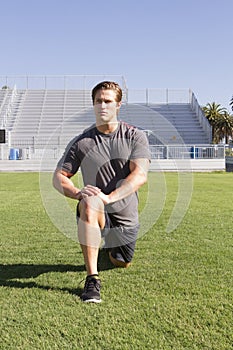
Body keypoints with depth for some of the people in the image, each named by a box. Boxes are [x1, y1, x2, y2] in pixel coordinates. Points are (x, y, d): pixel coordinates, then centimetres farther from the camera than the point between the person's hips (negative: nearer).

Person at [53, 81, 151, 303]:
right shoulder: (81, 142, -5)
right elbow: (58, 177, -4)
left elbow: (140, 175, -19)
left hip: (125, 216, 2)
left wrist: (109, 197, -33)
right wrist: (77, 193, -26)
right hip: (94, 213, -2)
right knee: (89, 204, -37)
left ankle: (110, 247, 57)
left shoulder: (135, 136, -7)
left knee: (122, 263, 17)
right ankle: (92, 279, -31)